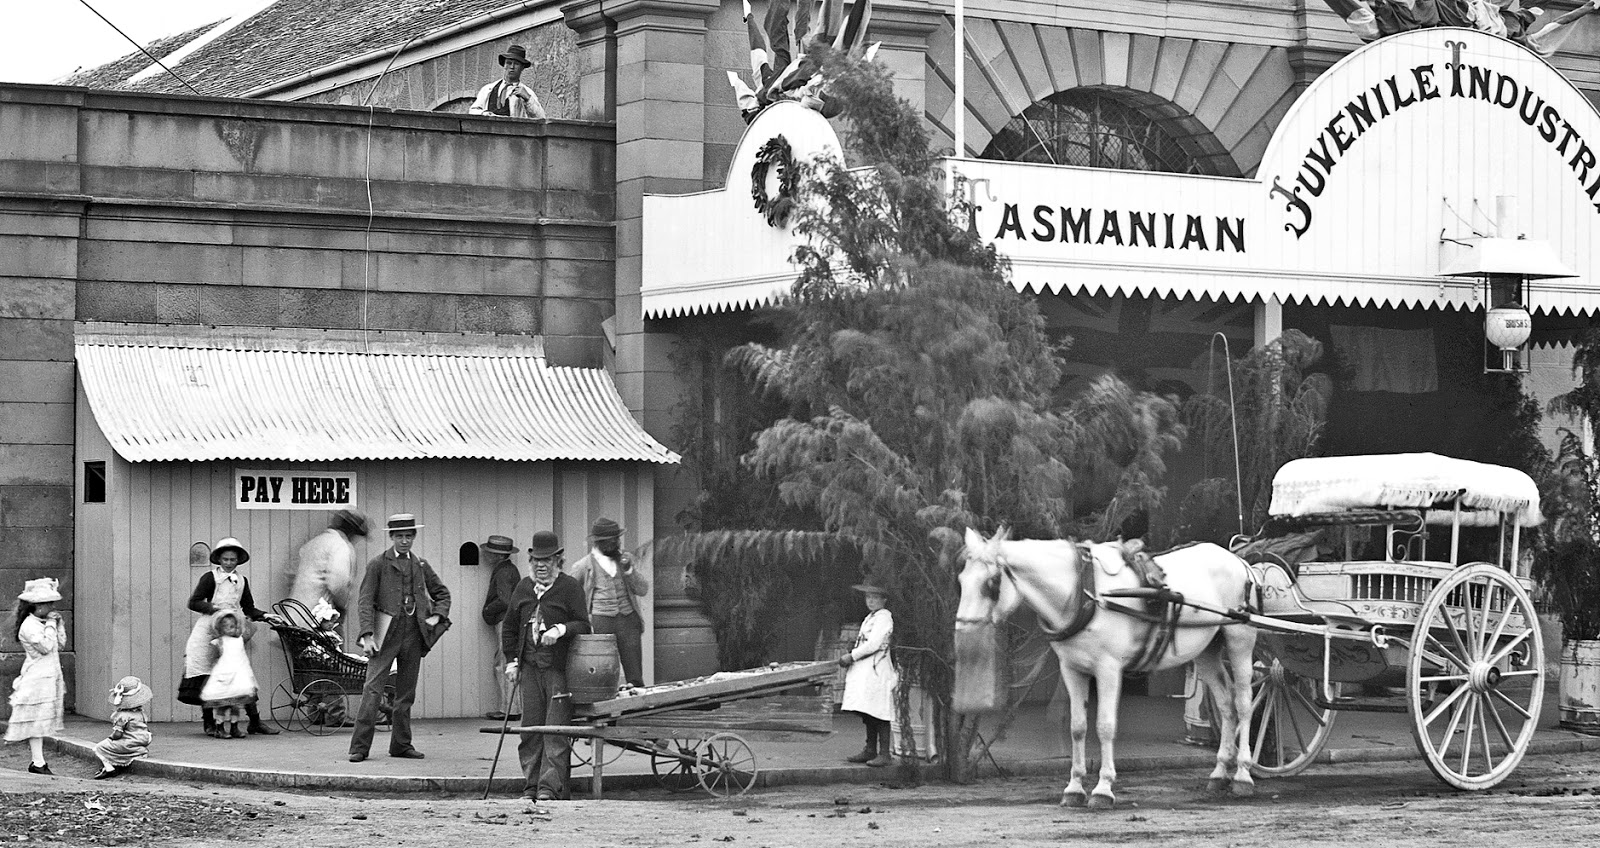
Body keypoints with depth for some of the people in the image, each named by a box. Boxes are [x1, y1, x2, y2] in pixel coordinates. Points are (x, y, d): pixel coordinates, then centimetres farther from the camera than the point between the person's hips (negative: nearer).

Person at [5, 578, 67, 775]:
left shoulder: (44, 623, 13)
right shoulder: (29, 626, -14)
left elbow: (61, 644, 16)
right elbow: (45, 647, -22)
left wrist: (58, 623, 6)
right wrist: (50, 624, -13)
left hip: (51, 676, 9)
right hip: (37, 679, -9)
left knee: (43, 721, 10)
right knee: (37, 721, -6)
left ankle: (38, 760, 14)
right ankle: (38, 762, -5)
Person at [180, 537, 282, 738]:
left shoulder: (242, 581, 14)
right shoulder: (210, 578, -2)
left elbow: (249, 609, 18)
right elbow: (194, 603, -8)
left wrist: (265, 616, 1)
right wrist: (217, 610, -16)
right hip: (208, 632, -5)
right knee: (206, 678, -4)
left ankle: (255, 721, 11)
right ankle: (209, 724, 1)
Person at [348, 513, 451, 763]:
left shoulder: (420, 565, 13)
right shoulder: (378, 564, -1)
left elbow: (442, 593, 25)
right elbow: (365, 601, -6)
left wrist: (437, 616, 6)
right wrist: (367, 635, -16)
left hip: (413, 635, 5)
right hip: (386, 634, -5)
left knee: (406, 693, 9)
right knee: (373, 689, -11)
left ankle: (401, 745, 17)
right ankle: (360, 747, -11)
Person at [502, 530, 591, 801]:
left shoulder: (570, 587, -1)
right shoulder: (523, 588, 14)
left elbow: (583, 625, -4)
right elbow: (509, 626, 22)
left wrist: (561, 629, -22)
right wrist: (512, 660, 15)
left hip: (560, 668, -5)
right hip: (530, 668, 5)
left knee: (556, 730, -9)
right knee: (530, 728, 5)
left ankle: (550, 788, -11)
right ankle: (531, 786, 12)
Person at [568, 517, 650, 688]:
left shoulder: (624, 560, 14)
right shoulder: (583, 566, 3)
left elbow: (643, 590, 10)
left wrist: (629, 570, -4)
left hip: (628, 619, 3)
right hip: (601, 621, -3)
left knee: (635, 677, 0)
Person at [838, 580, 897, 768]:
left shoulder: (884, 617, -9)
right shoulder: (869, 618, 20)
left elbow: (874, 644, -17)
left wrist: (851, 656, -13)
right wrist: (850, 659, 8)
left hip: (877, 670, -9)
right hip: (863, 671, 9)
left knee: (878, 713, -10)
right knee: (868, 714, 11)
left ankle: (884, 753, -9)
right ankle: (870, 750, 16)